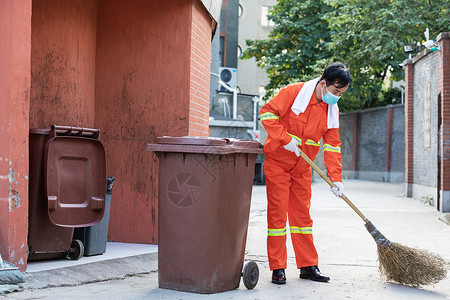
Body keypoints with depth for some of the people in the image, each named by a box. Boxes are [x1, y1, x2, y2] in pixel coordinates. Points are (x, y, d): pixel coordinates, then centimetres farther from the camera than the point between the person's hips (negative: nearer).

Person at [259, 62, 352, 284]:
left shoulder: (331, 109, 1)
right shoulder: (294, 92, -16)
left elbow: (332, 145, 1)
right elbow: (267, 112, -16)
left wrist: (336, 178, -6)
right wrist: (285, 138, -24)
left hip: (302, 168, 5)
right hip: (278, 162, -5)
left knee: (302, 213, 8)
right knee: (277, 213, -3)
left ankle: (308, 266, 16)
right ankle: (277, 268, 3)